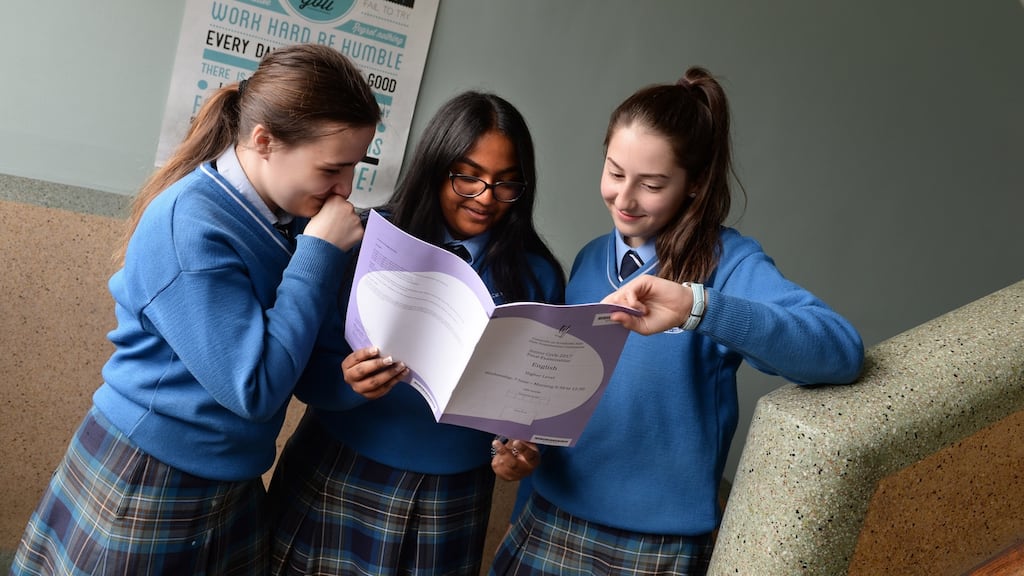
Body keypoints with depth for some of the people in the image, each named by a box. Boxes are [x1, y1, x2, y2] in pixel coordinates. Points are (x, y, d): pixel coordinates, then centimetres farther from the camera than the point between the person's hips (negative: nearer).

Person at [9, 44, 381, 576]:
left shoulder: (284, 216, -3)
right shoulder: (189, 227, -24)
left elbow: (296, 352, 6)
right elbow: (255, 388, -26)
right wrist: (321, 250, -23)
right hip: (148, 489, -6)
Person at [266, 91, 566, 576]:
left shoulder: (537, 275, -4)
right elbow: (308, 367, -9)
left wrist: (523, 449, -16)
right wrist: (348, 381, -29)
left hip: (452, 503, 2)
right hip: (338, 481, -1)